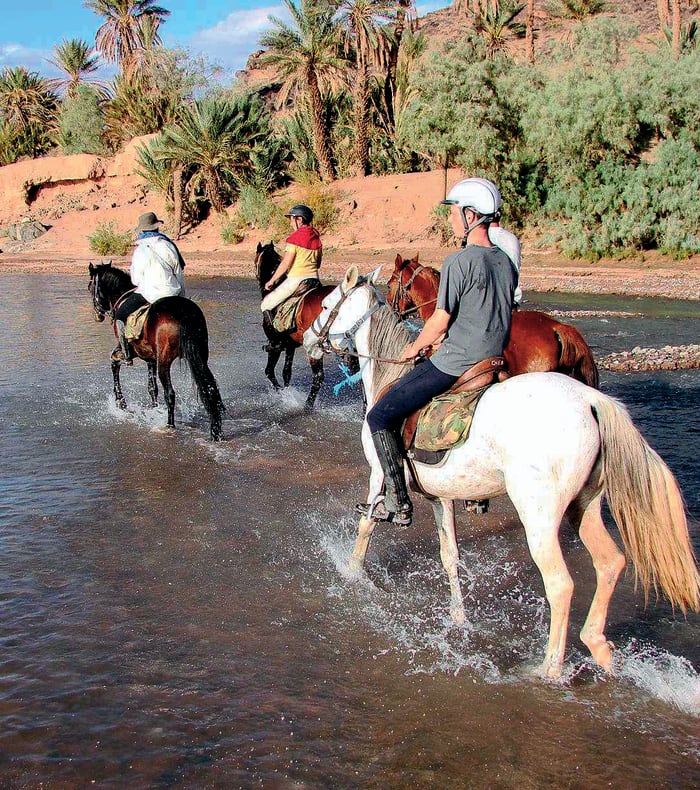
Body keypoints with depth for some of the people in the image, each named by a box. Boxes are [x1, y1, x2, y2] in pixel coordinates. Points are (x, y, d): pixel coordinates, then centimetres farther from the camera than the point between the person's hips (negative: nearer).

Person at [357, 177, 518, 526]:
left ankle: (397, 502, -4)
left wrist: (415, 348, 4)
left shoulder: (459, 261, -17)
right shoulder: (506, 263, 9)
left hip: (452, 366, -9)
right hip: (492, 363, 9)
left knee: (380, 417, -2)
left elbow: (440, 321, -15)